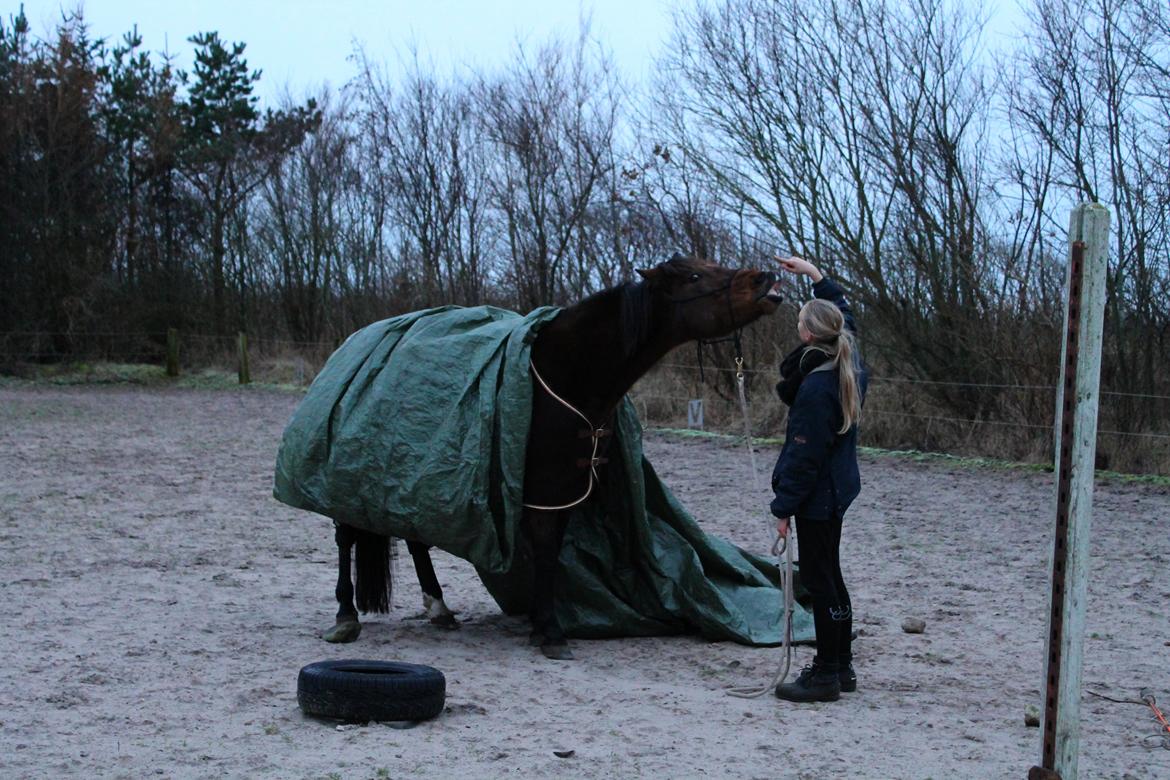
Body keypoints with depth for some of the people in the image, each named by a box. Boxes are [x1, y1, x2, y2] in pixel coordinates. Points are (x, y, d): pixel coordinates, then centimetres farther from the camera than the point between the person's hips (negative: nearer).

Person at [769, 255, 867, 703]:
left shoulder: (816, 387, -24)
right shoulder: (848, 362, 3)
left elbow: (805, 455, -22)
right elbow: (844, 314, 25)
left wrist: (784, 506, -16)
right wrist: (814, 273, 30)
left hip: (816, 495, -10)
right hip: (837, 489, 10)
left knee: (819, 580, -3)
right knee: (829, 577, 18)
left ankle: (826, 675, 3)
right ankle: (841, 666, 26)